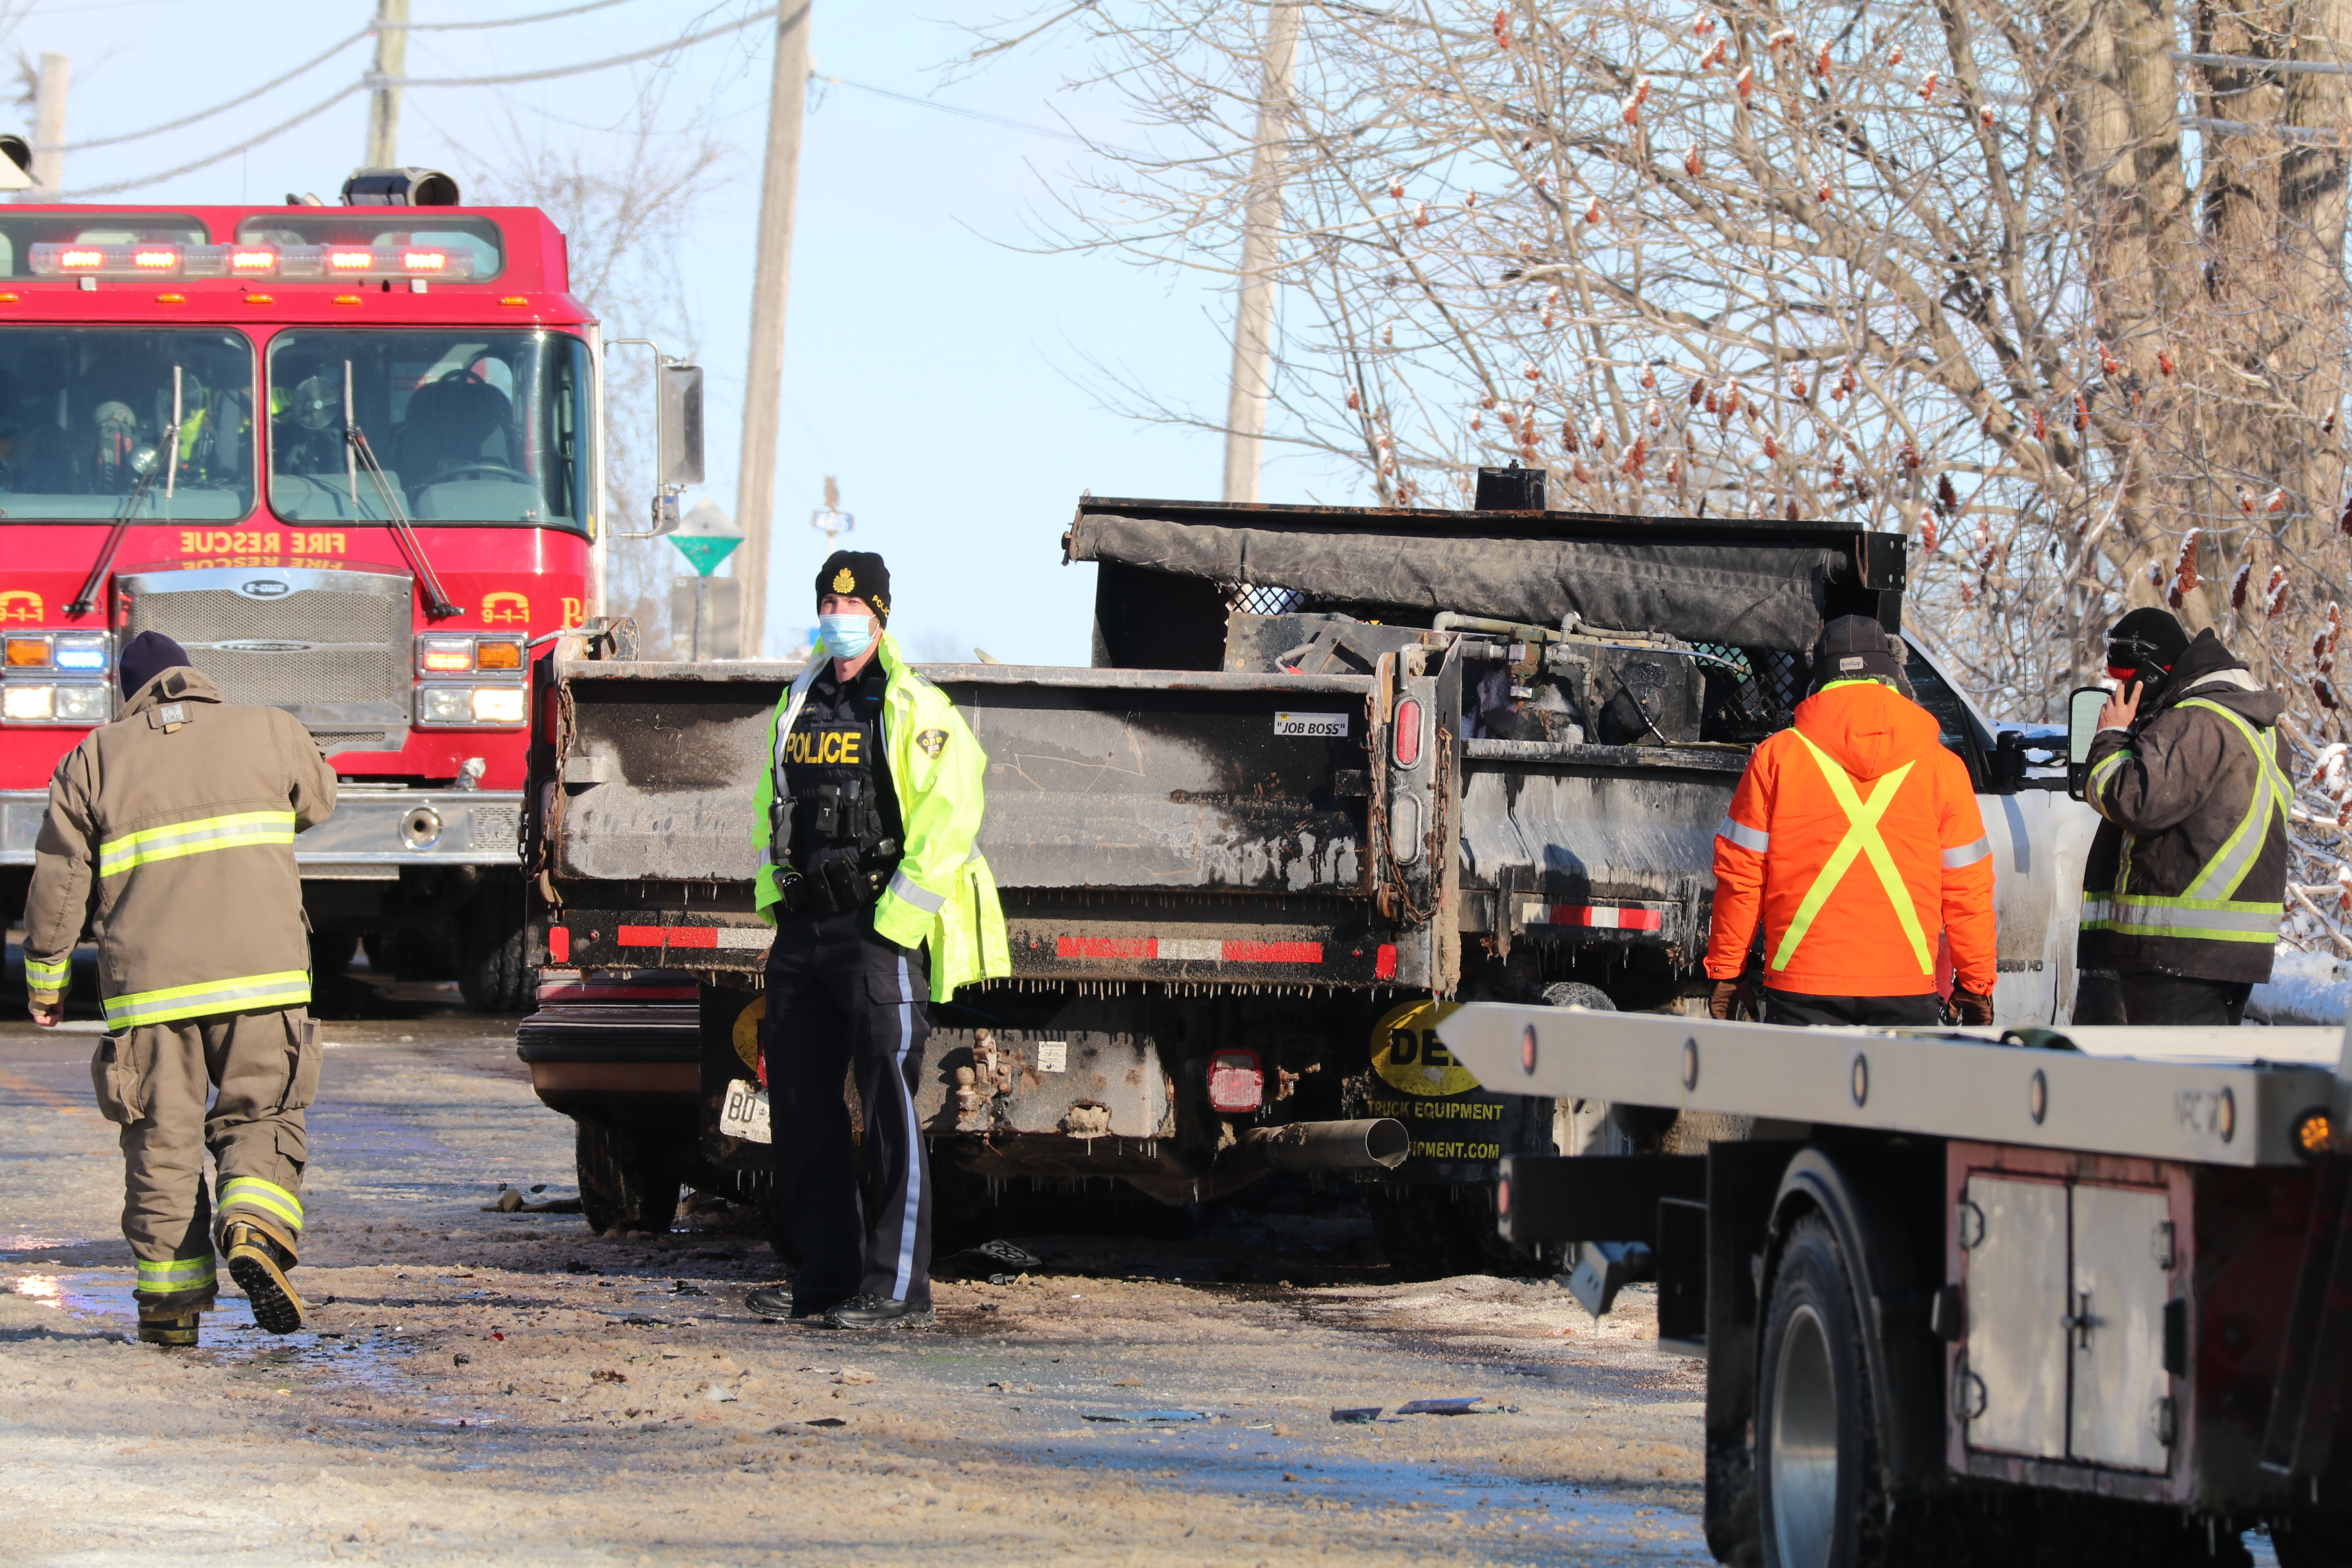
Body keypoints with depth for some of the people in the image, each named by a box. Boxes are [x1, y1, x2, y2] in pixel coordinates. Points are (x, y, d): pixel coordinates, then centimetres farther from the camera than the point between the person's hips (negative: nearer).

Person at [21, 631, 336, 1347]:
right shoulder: (269, 733, 7)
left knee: (162, 1140, 7)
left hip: (147, 984, 0)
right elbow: (318, 799, 27)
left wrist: (46, 979, 19)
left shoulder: (94, 760, 7)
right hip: (261, 973, 0)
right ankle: (256, 1226, -16)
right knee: (261, 1116, 10)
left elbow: (59, 884, 8)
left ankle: (172, 1297, 6)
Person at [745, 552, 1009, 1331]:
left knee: (889, 1109, -8)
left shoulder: (917, 712, -6)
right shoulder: (798, 707, 15)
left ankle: (899, 1288, -7)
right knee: (801, 1106, 8)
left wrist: (898, 919, -17)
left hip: (878, 928, -7)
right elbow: (770, 808, 27)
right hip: (802, 930, 7)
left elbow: (949, 820, -14)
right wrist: (775, 899, 15)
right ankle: (826, 1275, 16)